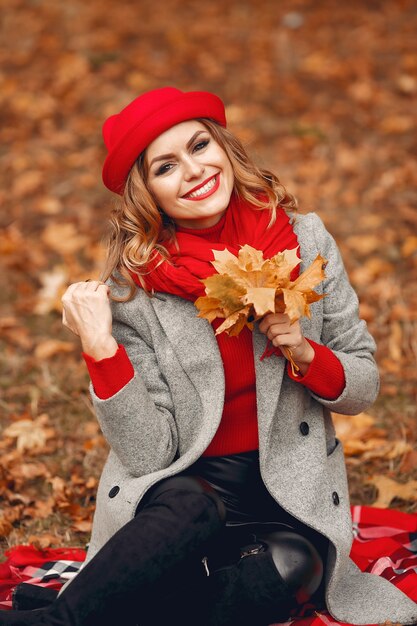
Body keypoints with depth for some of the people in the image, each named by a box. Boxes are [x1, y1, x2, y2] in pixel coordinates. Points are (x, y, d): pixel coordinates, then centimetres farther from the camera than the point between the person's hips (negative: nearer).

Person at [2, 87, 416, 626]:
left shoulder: (302, 239, -2)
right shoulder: (131, 287, -7)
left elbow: (363, 388, 6)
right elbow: (149, 455, -12)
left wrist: (303, 352, -14)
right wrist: (101, 350, -23)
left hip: (292, 485, 2)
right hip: (184, 484, -2)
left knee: (282, 569, -32)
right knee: (189, 507, -38)